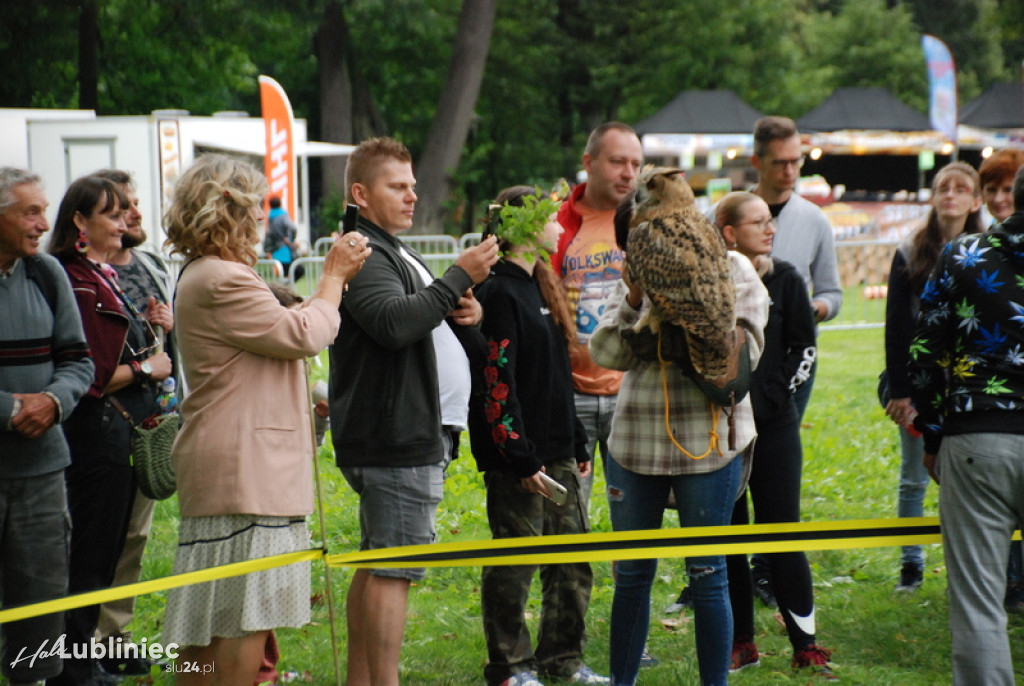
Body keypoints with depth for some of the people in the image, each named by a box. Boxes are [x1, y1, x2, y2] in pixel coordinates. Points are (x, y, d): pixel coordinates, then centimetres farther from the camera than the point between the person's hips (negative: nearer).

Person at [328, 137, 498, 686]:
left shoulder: (397, 254, 23)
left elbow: (431, 328, 29)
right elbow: (395, 322, -29)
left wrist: (470, 317, 6)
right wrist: (460, 277, -23)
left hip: (418, 433, 11)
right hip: (395, 438, -11)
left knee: (377, 567, 13)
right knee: (393, 569, -11)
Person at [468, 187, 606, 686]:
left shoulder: (539, 287, 16)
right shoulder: (501, 293, -12)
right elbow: (497, 382, -18)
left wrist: (577, 444, 19)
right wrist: (520, 456, -20)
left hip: (557, 452, 9)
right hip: (518, 456, -9)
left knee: (573, 559, 11)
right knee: (514, 563, 0)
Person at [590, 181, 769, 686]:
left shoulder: (730, 270, -1)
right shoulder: (639, 275, 8)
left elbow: (744, 355, -10)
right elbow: (607, 353, 0)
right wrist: (633, 299, -13)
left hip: (708, 443, -3)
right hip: (635, 441, 4)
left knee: (706, 576, 3)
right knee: (631, 574, 13)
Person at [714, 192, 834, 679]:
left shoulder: (784, 279, 1)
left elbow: (803, 345, 5)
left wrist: (780, 392, -4)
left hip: (774, 424, 0)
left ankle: (805, 645, 4)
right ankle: (741, 643, 16)